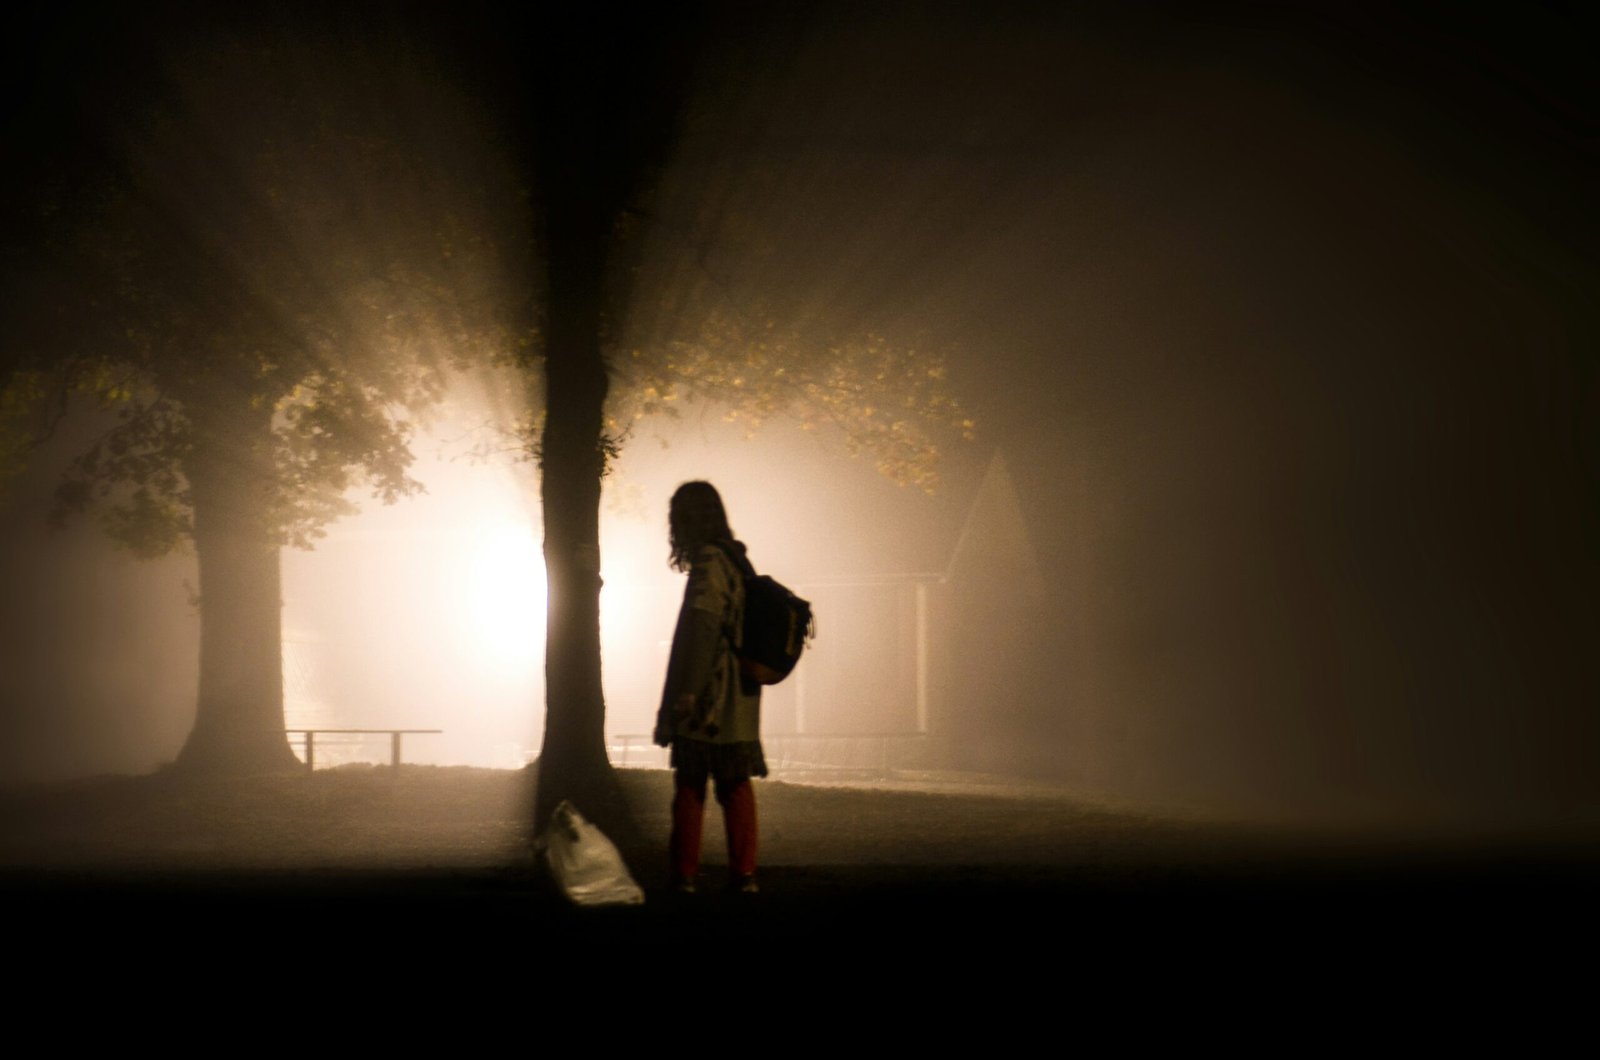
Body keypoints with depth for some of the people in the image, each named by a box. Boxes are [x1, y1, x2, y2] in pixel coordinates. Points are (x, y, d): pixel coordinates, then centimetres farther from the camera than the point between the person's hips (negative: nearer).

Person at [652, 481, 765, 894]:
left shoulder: (709, 561, -12)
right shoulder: (736, 560, 13)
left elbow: (703, 625, -21)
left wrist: (687, 691, -22)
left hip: (708, 698, -7)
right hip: (739, 702, 7)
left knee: (690, 785, 1)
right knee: (737, 785, 9)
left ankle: (684, 873, 3)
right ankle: (743, 874, 9)